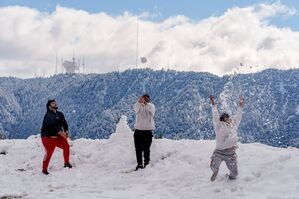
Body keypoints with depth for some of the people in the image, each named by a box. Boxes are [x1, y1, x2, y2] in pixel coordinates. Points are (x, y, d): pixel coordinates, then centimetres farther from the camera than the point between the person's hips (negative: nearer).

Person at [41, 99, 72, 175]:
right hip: (48, 137, -7)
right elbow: (51, 126, -28)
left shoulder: (60, 114, 7)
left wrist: (66, 131, -12)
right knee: (49, 152, -13)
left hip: (58, 136, 7)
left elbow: (64, 123, 7)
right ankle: (44, 169, 0)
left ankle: (66, 163, 22)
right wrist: (61, 132, -33)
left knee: (66, 146, 3)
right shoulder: (48, 115, -16)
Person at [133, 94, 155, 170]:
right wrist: (139, 102, -45)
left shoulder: (151, 106, 1)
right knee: (138, 149, 8)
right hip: (138, 130, 2)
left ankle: (146, 163, 11)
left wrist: (145, 102, -43)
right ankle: (139, 163, 18)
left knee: (146, 149, 2)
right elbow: (136, 107, -23)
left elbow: (151, 109, -24)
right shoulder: (138, 106, 2)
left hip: (148, 130, -2)